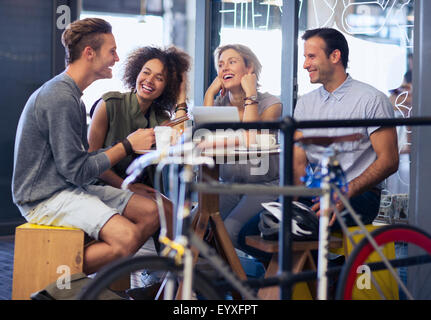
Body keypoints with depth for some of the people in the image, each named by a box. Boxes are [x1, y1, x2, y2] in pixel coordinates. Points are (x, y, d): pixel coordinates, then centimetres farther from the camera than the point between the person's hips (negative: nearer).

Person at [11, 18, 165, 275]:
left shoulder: (73, 95, 15)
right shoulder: (60, 98, -18)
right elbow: (77, 172, -19)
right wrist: (127, 146, -11)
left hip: (71, 189, 10)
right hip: (46, 197, -10)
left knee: (151, 212, -1)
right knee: (127, 237, -27)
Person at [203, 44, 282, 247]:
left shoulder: (270, 103, -4)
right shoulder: (219, 103, 8)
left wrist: (250, 93, -17)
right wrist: (210, 93, -6)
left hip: (264, 186, -4)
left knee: (229, 230, -27)